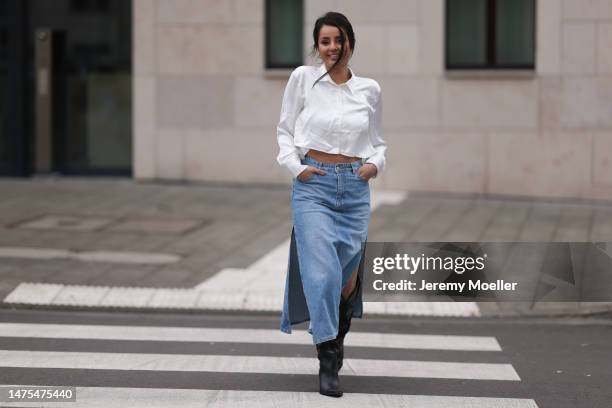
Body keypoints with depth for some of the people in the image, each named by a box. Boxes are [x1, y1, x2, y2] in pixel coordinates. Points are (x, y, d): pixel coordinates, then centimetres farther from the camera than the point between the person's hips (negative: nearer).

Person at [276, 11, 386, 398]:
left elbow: (378, 141, 17)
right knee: (322, 272, -13)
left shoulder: (370, 89, 7)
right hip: (314, 184, -2)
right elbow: (285, 130, 8)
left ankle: (336, 339, 36)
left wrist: (375, 164, -3)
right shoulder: (303, 78, 2)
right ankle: (328, 363, -4)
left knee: (349, 277, 6)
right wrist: (296, 166, -7)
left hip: (355, 187, 3)